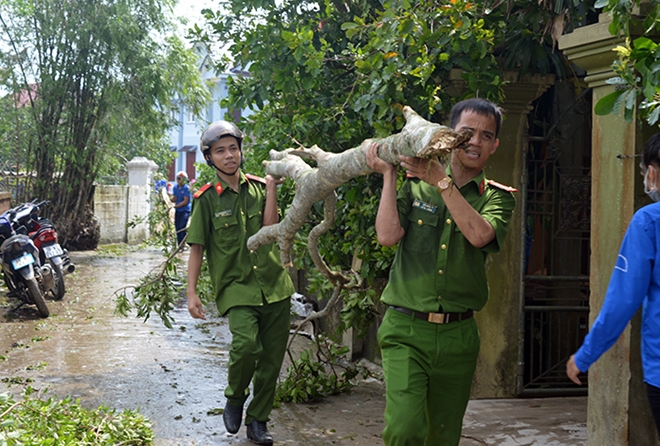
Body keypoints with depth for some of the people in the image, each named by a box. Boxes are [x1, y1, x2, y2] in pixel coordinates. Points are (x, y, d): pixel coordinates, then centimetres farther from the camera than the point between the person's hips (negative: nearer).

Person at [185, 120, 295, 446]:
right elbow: (196, 248, 2)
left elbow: (270, 228, -6)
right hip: (236, 286, -3)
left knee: (271, 358, 6)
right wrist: (192, 293, -3)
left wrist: (271, 187, -9)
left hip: (274, 285, 4)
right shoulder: (206, 199, 0)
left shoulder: (258, 187, 8)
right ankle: (234, 398, 4)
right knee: (246, 345, -26)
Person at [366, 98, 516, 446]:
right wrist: (388, 175, -4)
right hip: (406, 329, -2)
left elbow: (479, 235, -14)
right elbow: (387, 235, -8)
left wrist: (441, 181, -13)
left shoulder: (497, 197, 7)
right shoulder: (415, 185, 6)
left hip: (457, 334, 2)